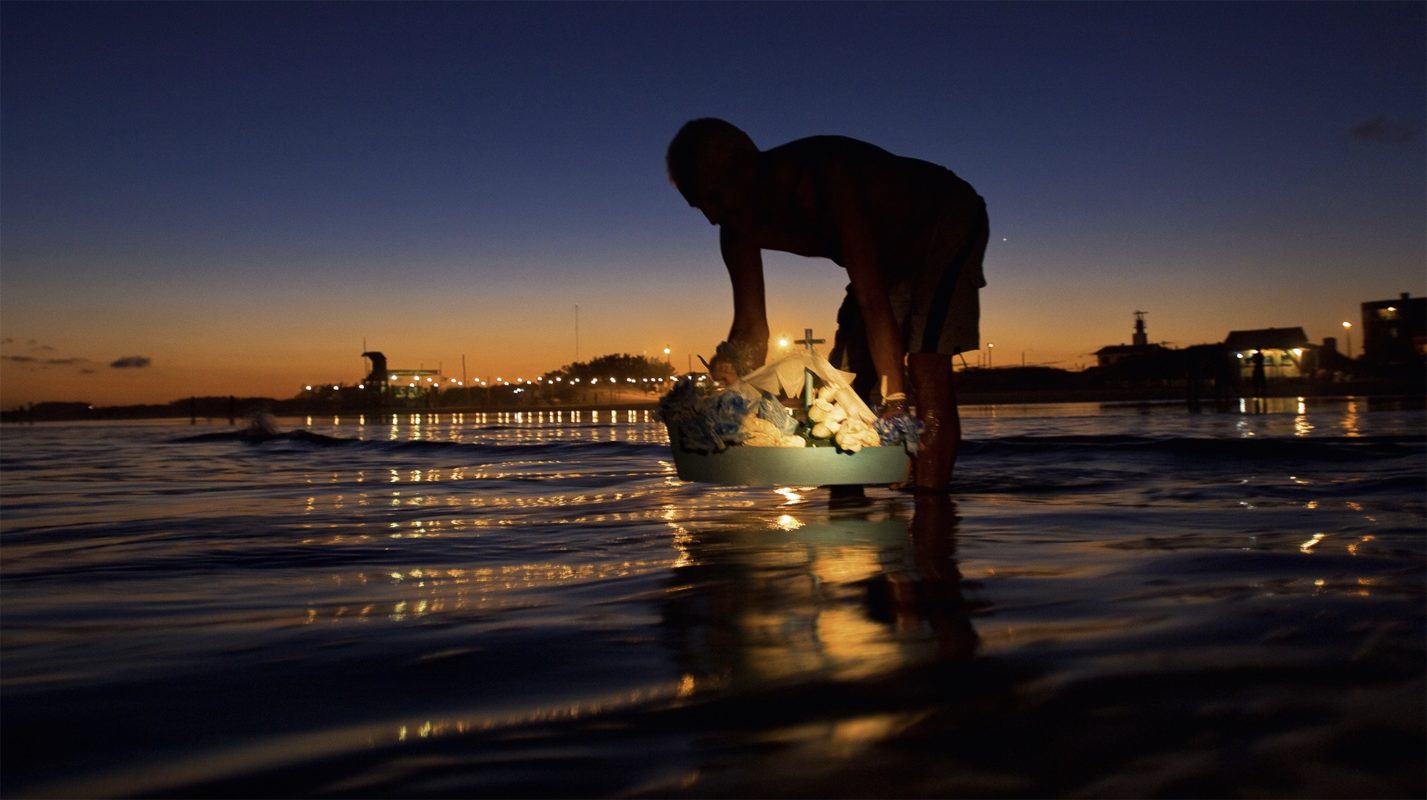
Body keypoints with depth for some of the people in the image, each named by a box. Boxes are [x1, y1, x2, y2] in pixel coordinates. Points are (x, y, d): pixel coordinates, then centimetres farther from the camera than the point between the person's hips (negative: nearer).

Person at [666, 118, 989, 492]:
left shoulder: (819, 177, -39)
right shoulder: (739, 229, -15)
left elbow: (873, 300, -44)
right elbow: (750, 329, -9)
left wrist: (895, 403, -46)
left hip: (949, 221, -7)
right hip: (890, 252, 7)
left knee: (926, 362, -25)